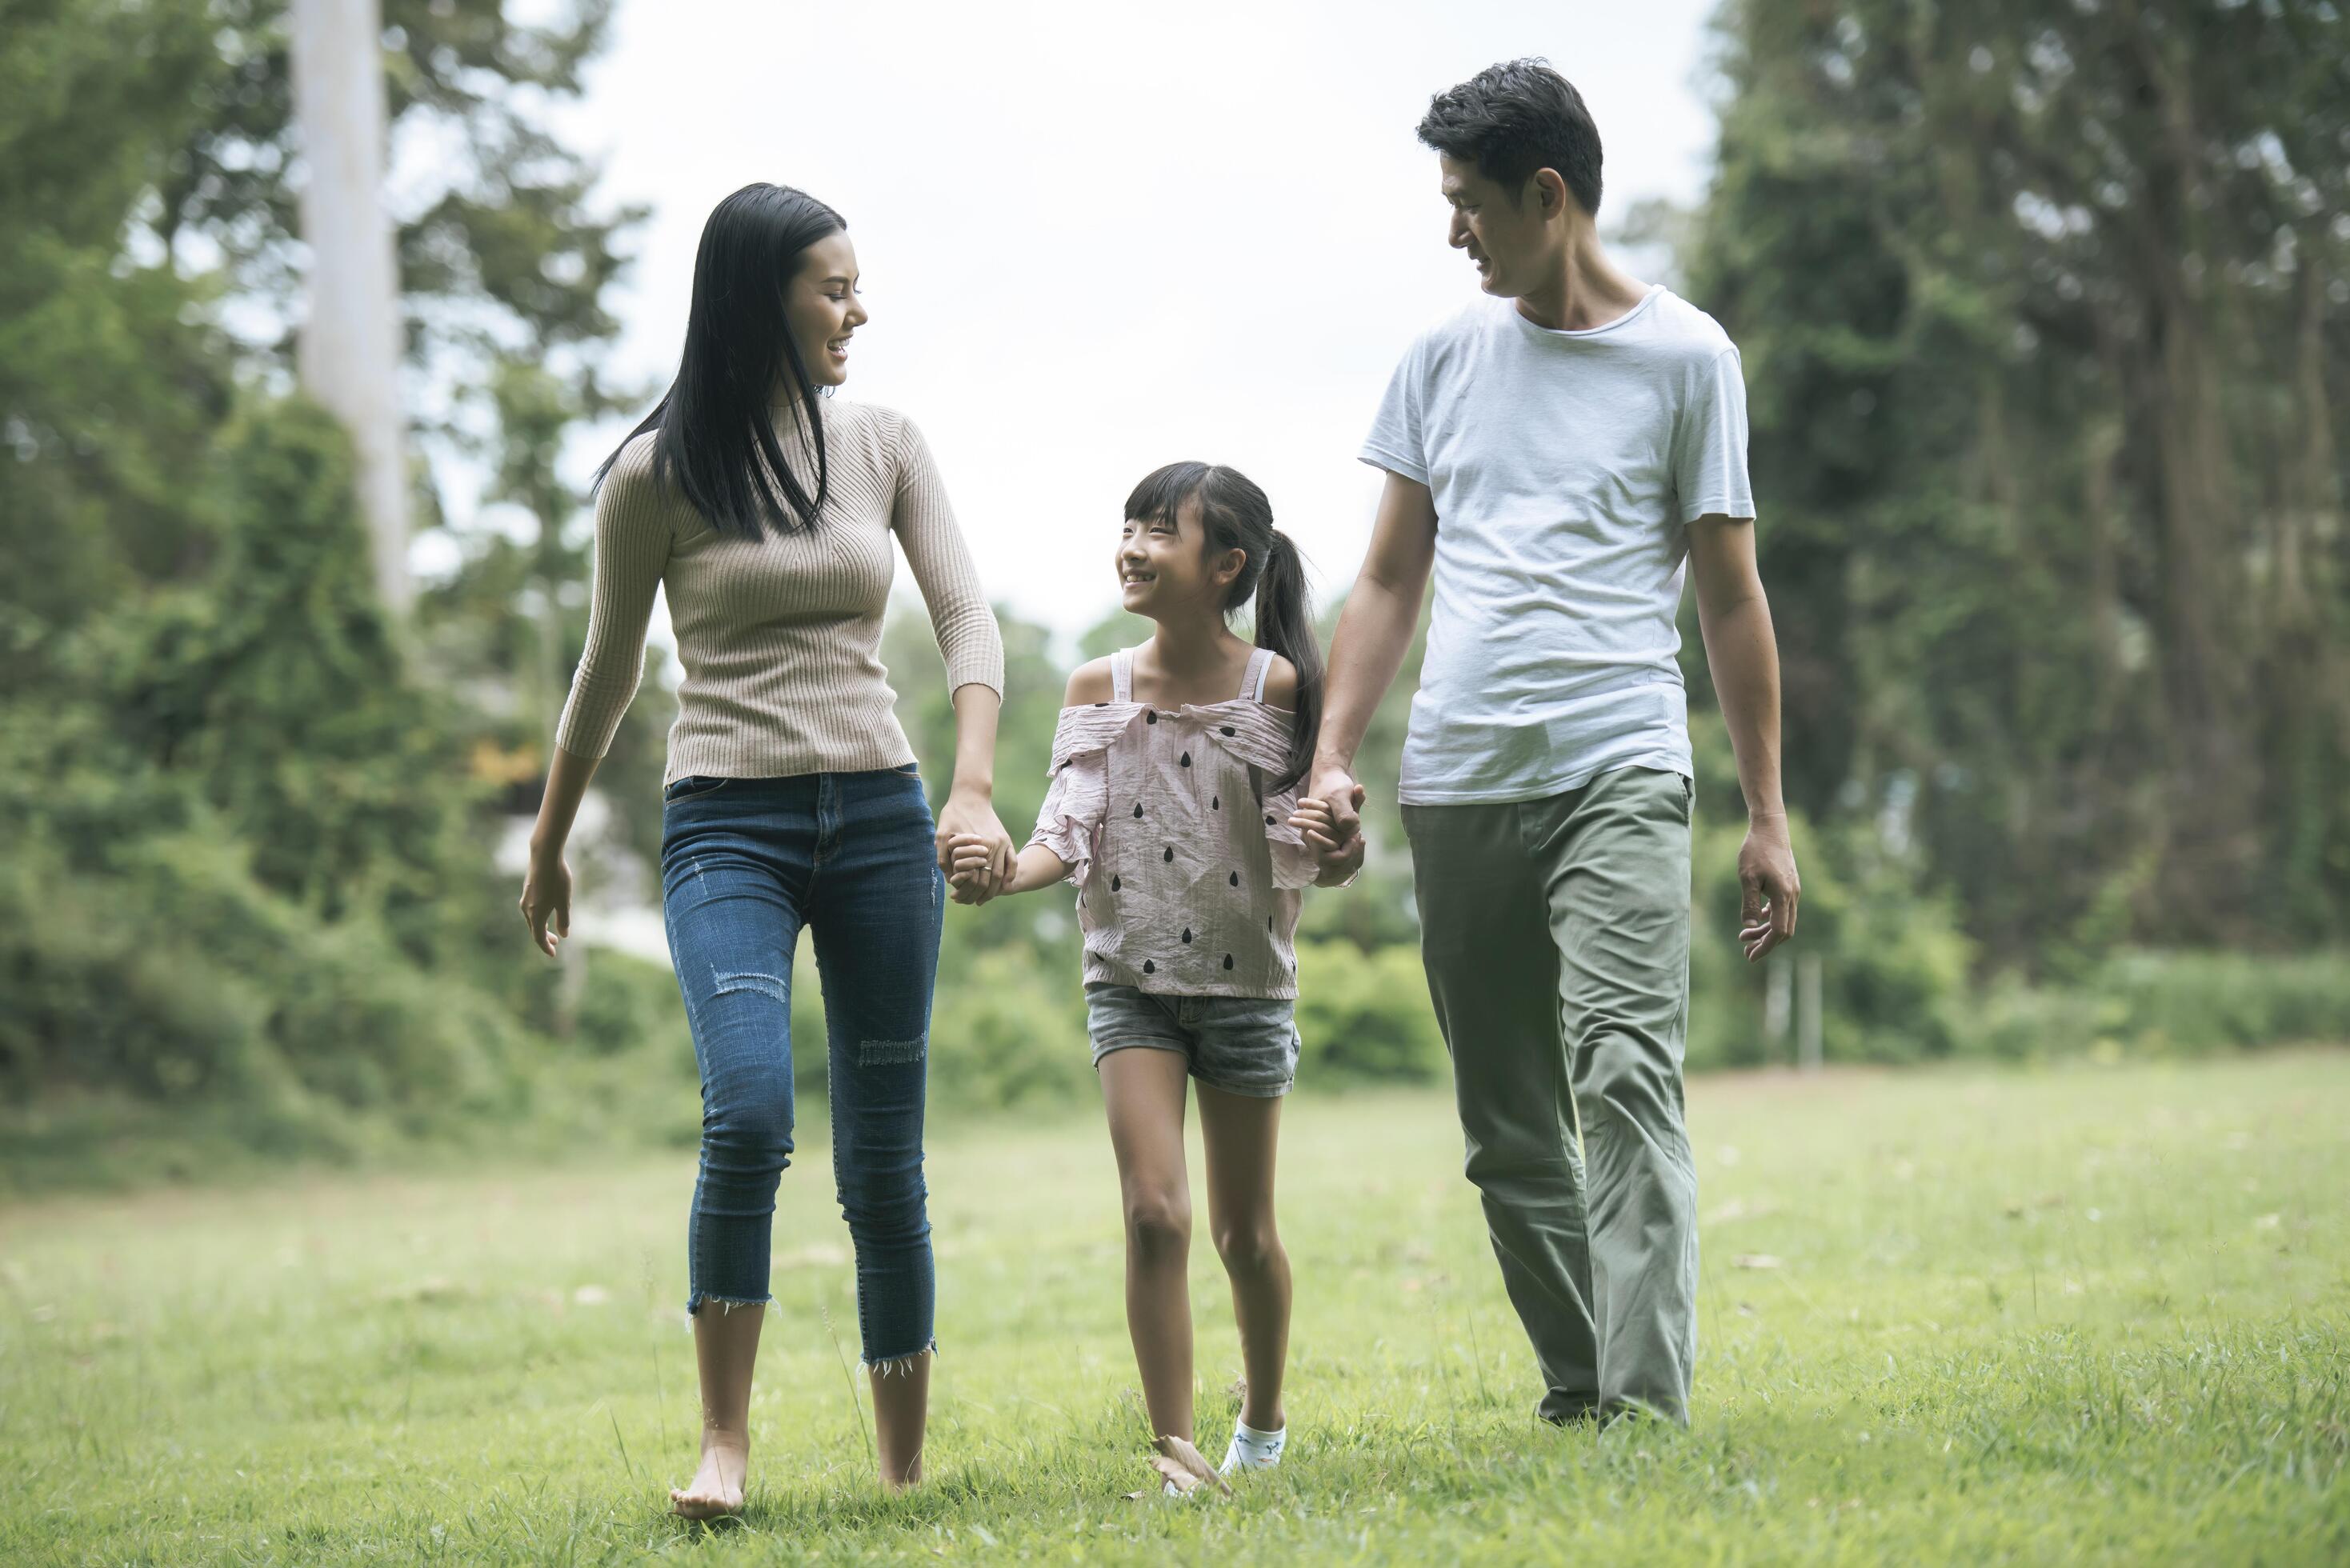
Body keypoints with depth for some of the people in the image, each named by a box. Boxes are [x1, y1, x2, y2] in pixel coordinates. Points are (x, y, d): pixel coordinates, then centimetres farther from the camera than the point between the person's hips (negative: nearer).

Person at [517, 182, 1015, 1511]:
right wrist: (550, 847, 19)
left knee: (884, 1160, 4)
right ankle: (726, 1440, -11)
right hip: (729, 823, -3)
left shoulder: (885, 445, 7)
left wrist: (977, 787, -16)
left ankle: (905, 1472, 14)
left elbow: (968, 617, 1)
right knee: (750, 1116, -23)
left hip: (880, 817, 3)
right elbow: (609, 672, 10)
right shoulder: (655, 475, -2)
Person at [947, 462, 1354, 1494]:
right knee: (1154, 1212, -14)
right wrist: (1006, 871, -25)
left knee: (1244, 1231, 11)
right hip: (1132, 982, 1)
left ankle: (1264, 1423, 34)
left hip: (1245, 983, 0)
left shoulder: (1276, 686, -7)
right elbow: (1069, 834, -5)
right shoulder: (1101, 690, -2)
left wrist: (1331, 842, -28)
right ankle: (1174, 1451, -8)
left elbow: (1304, 854, -6)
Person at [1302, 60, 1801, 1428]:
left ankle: (1649, 1405, -21)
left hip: (1620, 770, -4)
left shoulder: (1686, 355, 5)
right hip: (1458, 786, 4)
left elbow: (1731, 594, 6)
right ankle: (1578, 1391, 15)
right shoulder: (1445, 360, 15)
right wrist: (1333, 759, 6)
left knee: (1627, 1077, -18)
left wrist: (1768, 815, 4)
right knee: (1507, 1126, 6)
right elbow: (1390, 582, 18)